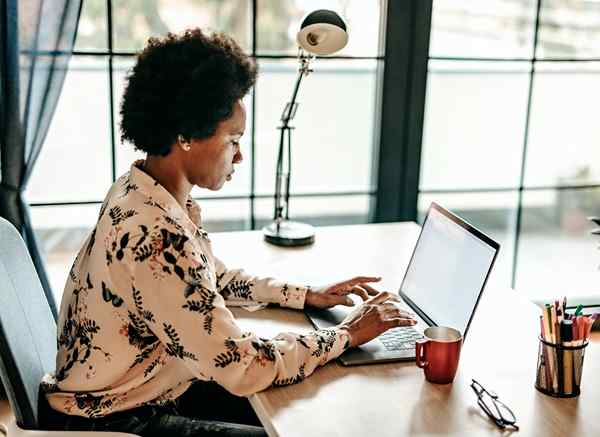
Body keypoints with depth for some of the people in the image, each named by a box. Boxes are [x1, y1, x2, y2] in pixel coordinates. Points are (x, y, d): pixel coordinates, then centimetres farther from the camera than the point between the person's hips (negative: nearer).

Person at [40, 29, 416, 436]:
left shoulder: (142, 191, -1)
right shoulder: (156, 235, -31)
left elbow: (215, 279, 15)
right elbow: (241, 369, -29)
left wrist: (308, 295, 6)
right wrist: (347, 335, -16)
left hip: (152, 387, 8)